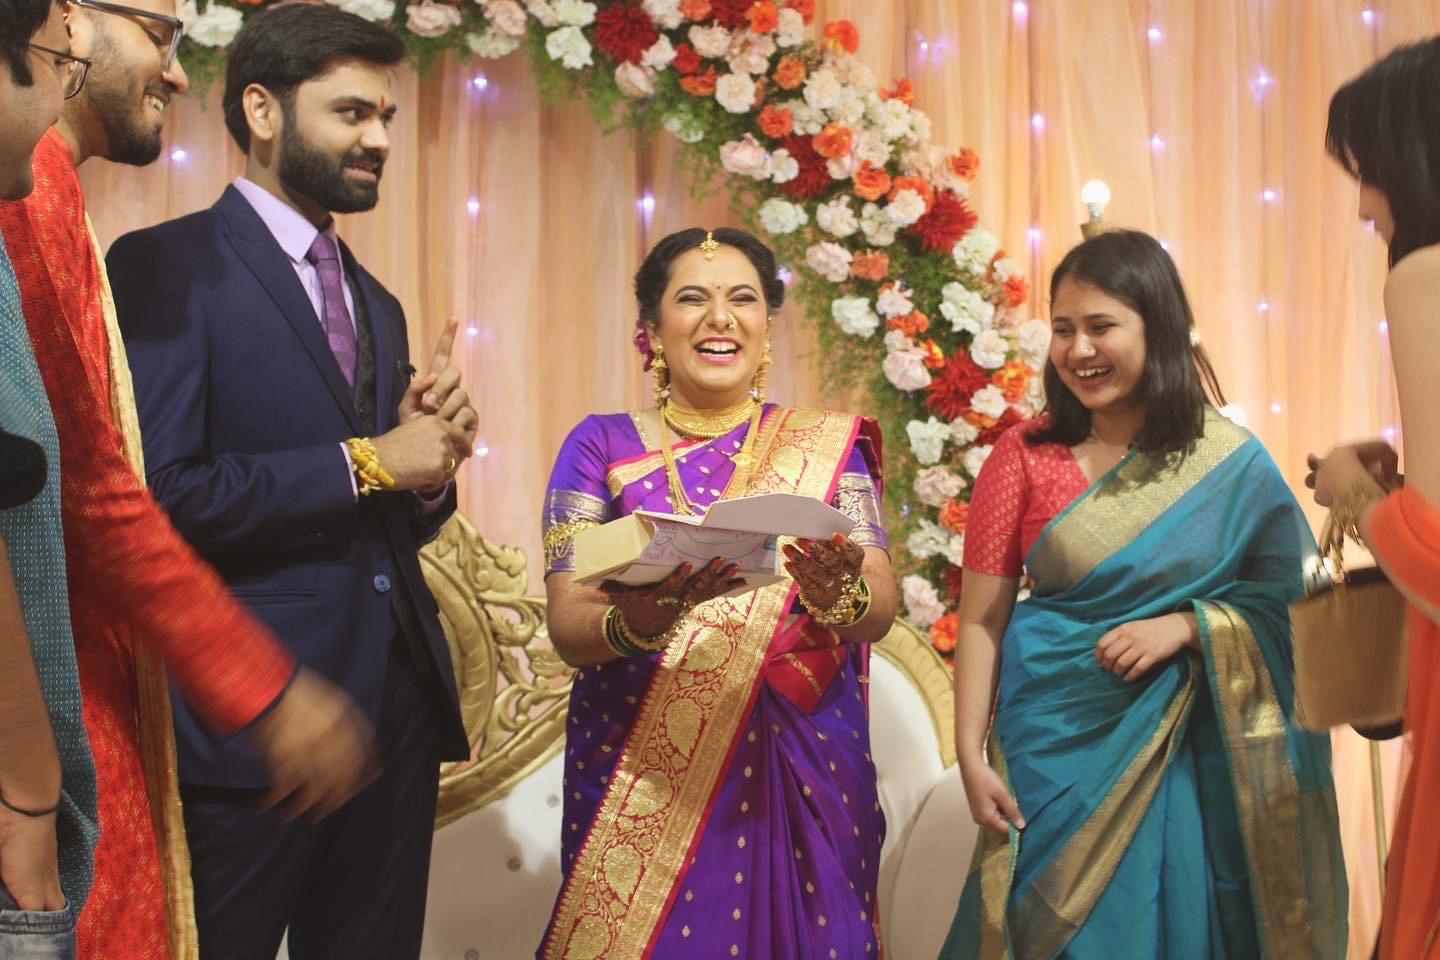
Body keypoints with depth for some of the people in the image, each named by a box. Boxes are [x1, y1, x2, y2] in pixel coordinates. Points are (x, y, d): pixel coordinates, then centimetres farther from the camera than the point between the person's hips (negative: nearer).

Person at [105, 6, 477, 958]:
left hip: (397, 704, 7)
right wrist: (365, 463, -12)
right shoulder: (168, 266, -6)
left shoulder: (376, 303, 19)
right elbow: (158, 493, -18)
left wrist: (432, 459, 0)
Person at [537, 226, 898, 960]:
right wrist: (643, 618, -28)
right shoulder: (603, 446, 2)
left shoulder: (828, 445, 5)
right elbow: (568, 626, -6)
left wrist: (840, 593, -27)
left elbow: (880, 612, -4)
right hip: (640, 771, -1)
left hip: (802, 769, 1)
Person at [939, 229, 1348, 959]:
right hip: (1055, 743, -1)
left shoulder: (1231, 464, -2)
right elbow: (980, 619, -4)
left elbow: (1287, 602, 1)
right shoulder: (1024, 456, -3)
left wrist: (1183, 627, -15)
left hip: (1182, 754, 1)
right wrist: (971, 757, -10)